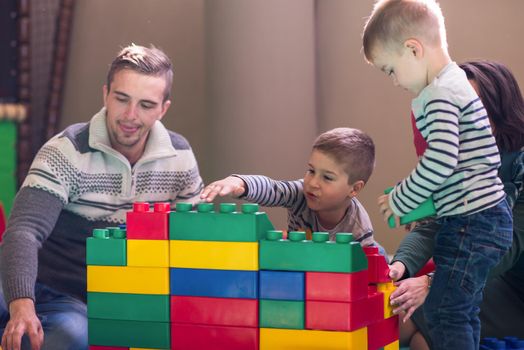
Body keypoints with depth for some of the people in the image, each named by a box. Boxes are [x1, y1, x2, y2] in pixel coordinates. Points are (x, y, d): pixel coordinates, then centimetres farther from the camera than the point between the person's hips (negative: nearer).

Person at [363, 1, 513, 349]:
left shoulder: (440, 95, -16)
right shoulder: (456, 84, 16)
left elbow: (440, 161, -26)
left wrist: (400, 201, -13)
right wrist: (421, 203, 15)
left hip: (474, 223, -11)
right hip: (485, 216, 11)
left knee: (443, 311, -9)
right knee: (462, 313, 16)